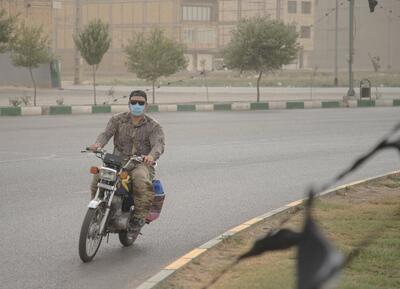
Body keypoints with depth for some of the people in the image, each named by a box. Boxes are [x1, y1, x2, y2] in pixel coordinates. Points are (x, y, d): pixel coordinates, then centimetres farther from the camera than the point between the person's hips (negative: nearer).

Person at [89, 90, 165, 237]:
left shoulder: (153, 126, 4)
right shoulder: (117, 120, 10)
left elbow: (158, 144, -13)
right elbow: (106, 133, -6)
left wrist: (151, 156, -39)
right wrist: (98, 144, -32)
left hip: (141, 163, -2)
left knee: (141, 180, -37)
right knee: (98, 177, -25)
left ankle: (138, 218, -25)